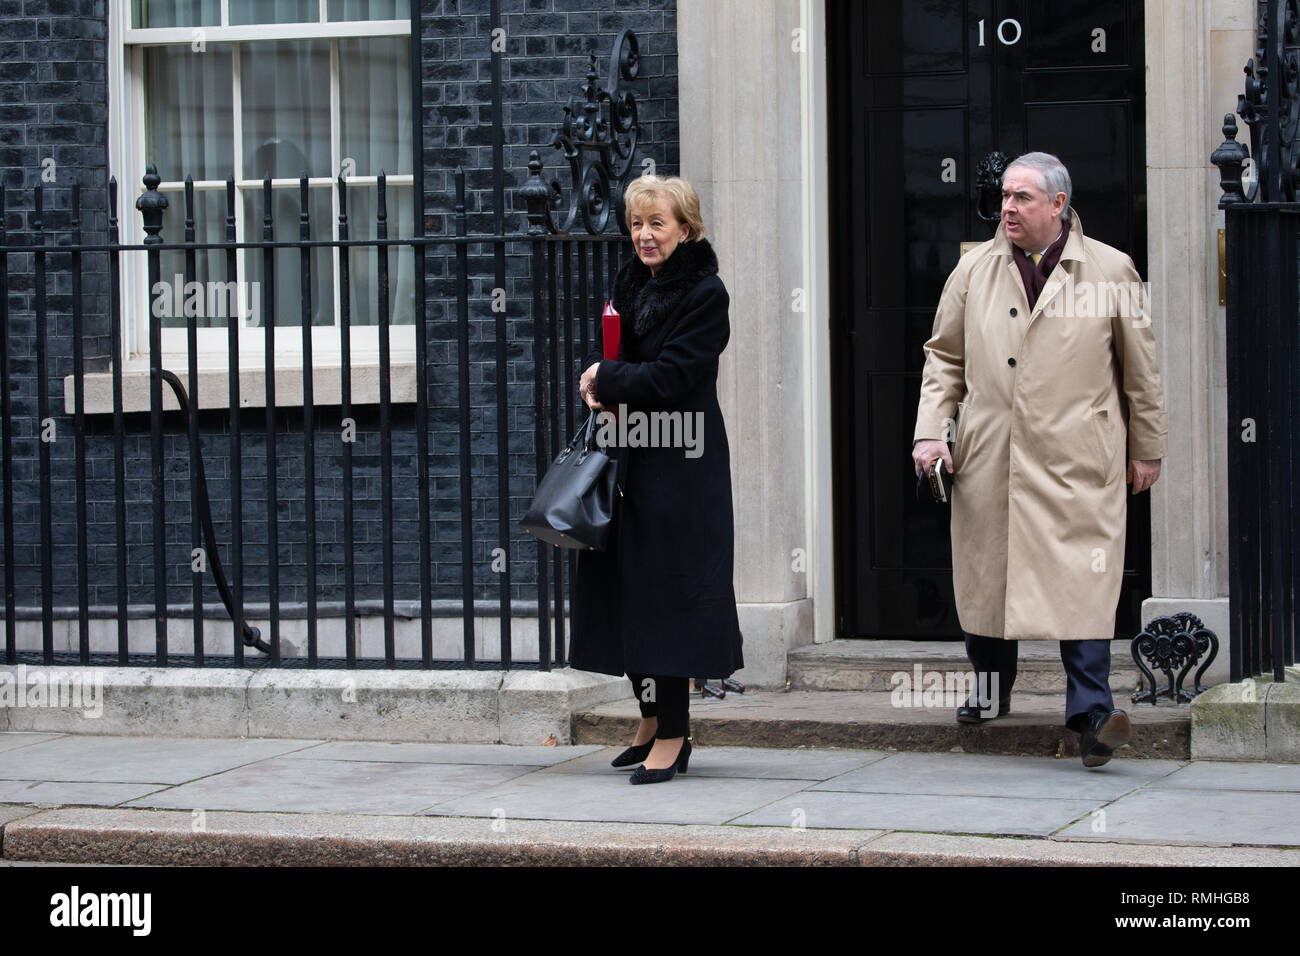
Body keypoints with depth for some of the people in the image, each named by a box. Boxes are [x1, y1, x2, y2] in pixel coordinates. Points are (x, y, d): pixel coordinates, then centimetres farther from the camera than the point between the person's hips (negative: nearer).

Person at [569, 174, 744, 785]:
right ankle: (653, 718, 22)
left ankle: (673, 734, -1)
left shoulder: (705, 294, -10)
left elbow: (669, 377, -17)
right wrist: (601, 387, -6)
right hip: (629, 456, 8)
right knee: (624, 589, 10)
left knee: (667, 590, -7)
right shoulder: (632, 282, 13)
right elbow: (603, 350, 16)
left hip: (680, 467, -8)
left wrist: (606, 380, -7)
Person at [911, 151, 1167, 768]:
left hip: (1077, 460, -3)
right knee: (984, 570, 8)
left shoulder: (1111, 271, 3)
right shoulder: (974, 270, 10)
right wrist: (930, 432, 4)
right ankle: (991, 687, 29)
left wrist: (1147, 449, 11)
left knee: (1082, 577, -11)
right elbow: (944, 357, 15)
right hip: (988, 458, 3)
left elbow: (1140, 367, 9)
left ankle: (1089, 711, -13)